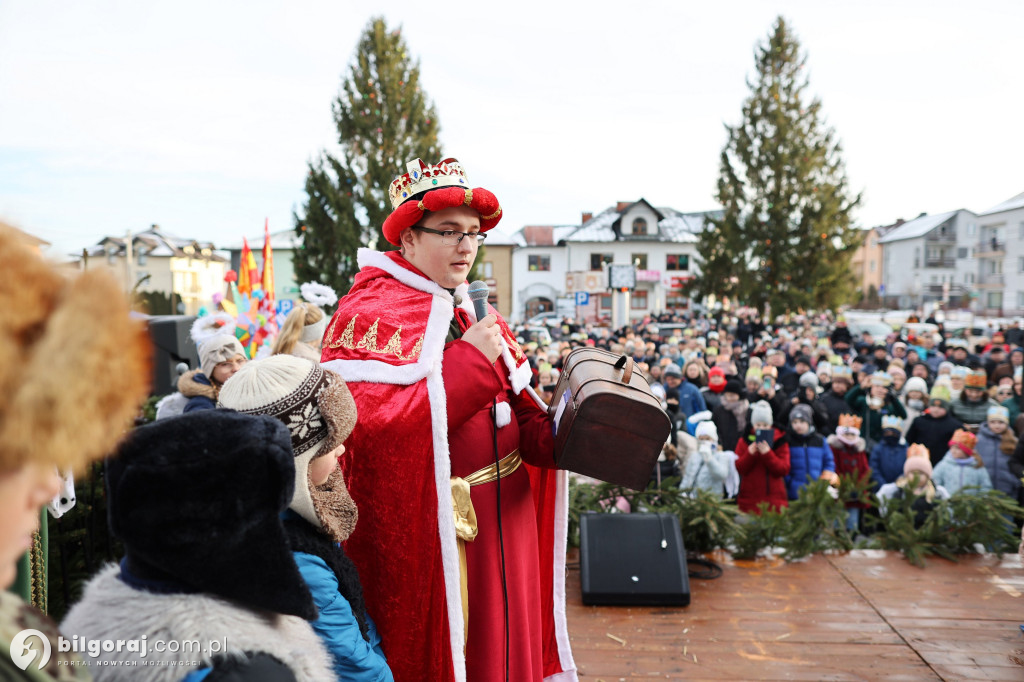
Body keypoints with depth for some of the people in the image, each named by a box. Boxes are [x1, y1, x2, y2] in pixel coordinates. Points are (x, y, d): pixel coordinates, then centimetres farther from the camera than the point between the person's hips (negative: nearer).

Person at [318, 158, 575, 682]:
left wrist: (563, 436, -8)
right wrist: (469, 361, -22)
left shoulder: (473, 310, 13)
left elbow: (521, 418, 13)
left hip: (501, 521, 8)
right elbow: (369, 425, -26)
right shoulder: (368, 314, -12)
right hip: (427, 533, -7)